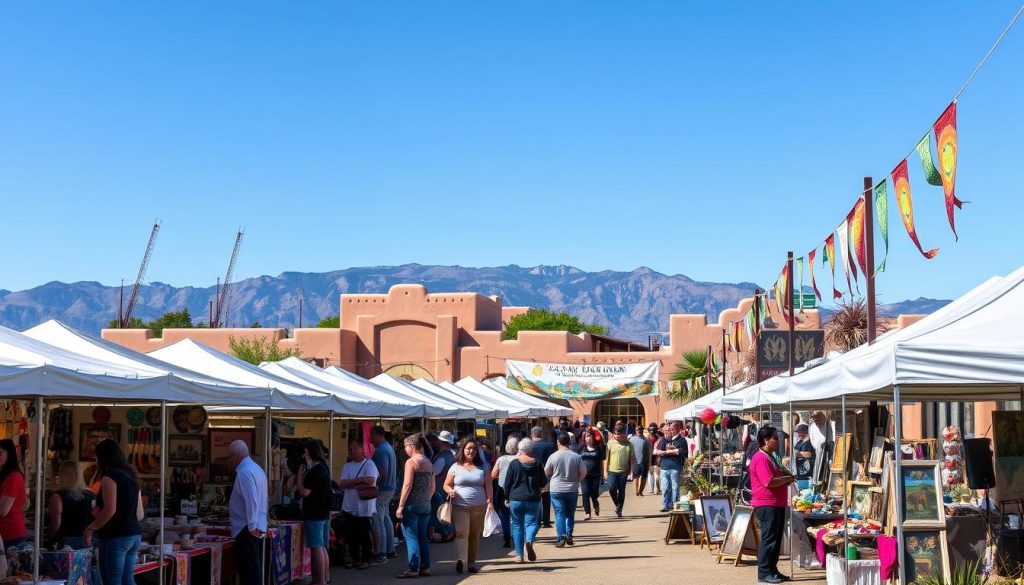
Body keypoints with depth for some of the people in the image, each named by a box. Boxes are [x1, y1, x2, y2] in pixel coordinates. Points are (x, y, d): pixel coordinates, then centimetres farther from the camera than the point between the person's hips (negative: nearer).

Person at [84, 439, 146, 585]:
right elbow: (140, 513, 17)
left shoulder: (109, 476, -9)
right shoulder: (130, 476, 16)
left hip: (116, 536, -8)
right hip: (134, 534, 8)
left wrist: (91, 528, -9)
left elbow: (110, 511, -18)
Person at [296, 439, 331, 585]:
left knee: (317, 548, -8)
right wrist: (305, 475, 11)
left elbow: (304, 492, -19)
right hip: (324, 514, 10)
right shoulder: (324, 468, 12)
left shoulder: (314, 471, -18)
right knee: (322, 548, 13)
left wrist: (300, 476, -7)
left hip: (314, 515, -10)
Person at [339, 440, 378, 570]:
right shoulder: (347, 465, 12)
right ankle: (354, 559, 19)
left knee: (365, 535, 0)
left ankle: (365, 560, 10)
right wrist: (359, 480, -11)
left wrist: (350, 483, -8)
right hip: (349, 507, 5)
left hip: (365, 508, -5)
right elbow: (341, 484, 0)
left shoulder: (369, 464, -2)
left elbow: (370, 481, -17)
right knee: (351, 535, 8)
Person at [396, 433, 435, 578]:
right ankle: (425, 567, 16)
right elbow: (432, 487, 15)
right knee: (422, 537, 13)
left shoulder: (411, 461, -11)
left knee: (411, 537, -3)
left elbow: (407, 485, -16)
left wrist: (400, 505, -14)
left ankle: (413, 569, -5)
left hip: (412, 505, -7)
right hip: (425, 505, 7)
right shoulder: (428, 462, 12)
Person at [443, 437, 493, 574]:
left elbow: (488, 487, 8)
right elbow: (446, 485, 12)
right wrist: (450, 491, -10)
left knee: (475, 536, 6)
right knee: (462, 533, -17)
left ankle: (471, 563, 15)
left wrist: (490, 502, -4)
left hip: (479, 507, 2)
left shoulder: (482, 467, 11)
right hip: (460, 506, -2)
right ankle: (461, 560, -30)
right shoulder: (456, 467, 8)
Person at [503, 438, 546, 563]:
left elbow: (507, 483, -3)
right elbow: (543, 483, 5)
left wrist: (507, 497, 11)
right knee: (531, 522, 5)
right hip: (533, 500, 0)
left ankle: (519, 554, 9)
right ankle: (529, 540, -27)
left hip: (516, 500, 0)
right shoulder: (537, 464, -1)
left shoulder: (514, 464, -5)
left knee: (517, 526, 9)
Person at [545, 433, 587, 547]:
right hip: (572, 489, 2)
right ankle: (569, 534, 7)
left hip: (556, 490, -2)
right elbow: (583, 472, -3)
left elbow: (546, 472, 0)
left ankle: (561, 537, -7)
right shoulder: (576, 456, -5)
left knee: (559, 513, 2)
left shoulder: (553, 456, -9)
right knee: (570, 513, 15)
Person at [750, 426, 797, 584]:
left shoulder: (770, 457, 18)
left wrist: (785, 476, 10)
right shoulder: (761, 458, -16)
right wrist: (787, 479, -11)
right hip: (767, 505, -10)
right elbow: (768, 482, -25)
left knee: (776, 539, 14)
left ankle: (772, 570, 21)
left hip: (777, 504, 10)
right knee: (768, 539, -7)